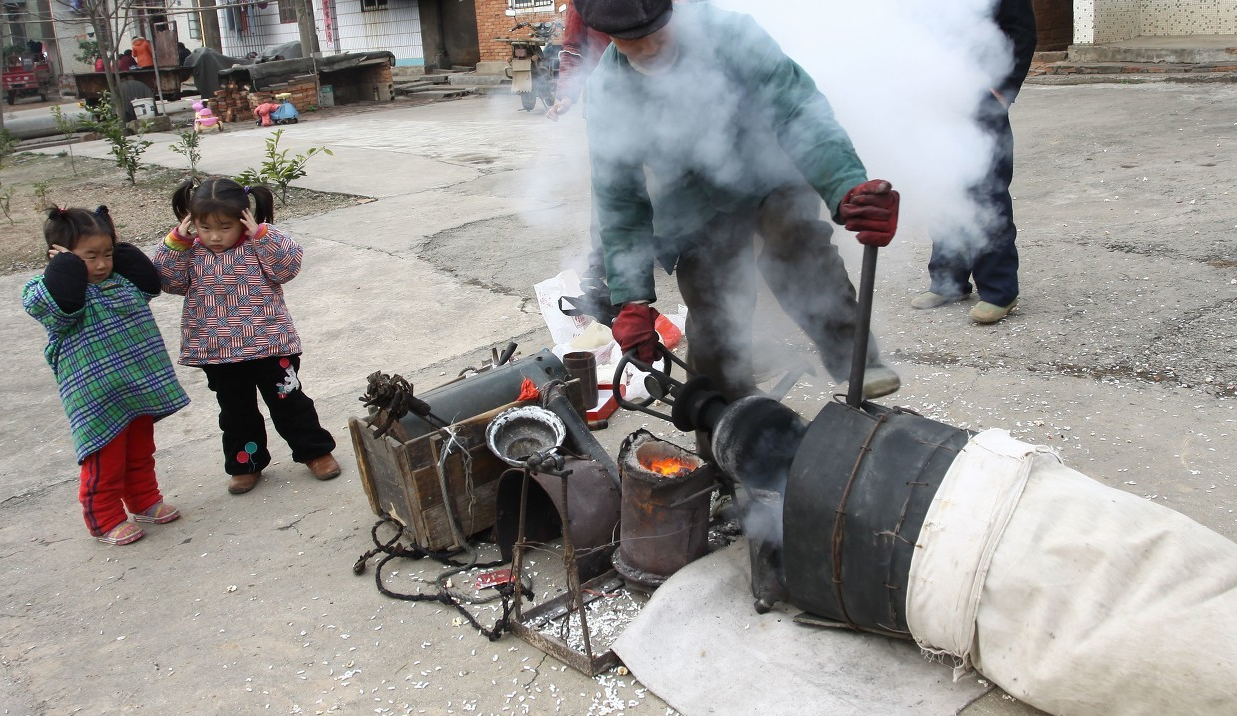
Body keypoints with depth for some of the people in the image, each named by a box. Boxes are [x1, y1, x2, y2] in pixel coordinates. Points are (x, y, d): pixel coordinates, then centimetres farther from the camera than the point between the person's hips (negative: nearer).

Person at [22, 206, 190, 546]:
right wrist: (67, 264, -23)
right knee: (105, 464, 4)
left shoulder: (121, 278, 9)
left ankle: (145, 502, 38)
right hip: (98, 398, -7)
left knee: (141, 454, 22)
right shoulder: (55, 289, -15)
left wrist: (119, 251, 1)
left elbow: (150, 283, 7)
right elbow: (62, 306, -34)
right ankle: (106, 521, 20)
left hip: (141, 388, 7)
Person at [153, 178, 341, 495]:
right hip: (218, 353, 3)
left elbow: (290, 264, -18)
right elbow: (169, 280, -5)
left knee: (289, 403, 8)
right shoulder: (191, 253, 2)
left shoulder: (262, 245, -7)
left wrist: (262, 234, -25)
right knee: (236, 413, 17)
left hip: (269, 344, -3)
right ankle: (245, 464, 32)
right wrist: (177, 240, -12)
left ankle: (316, 451, 24)